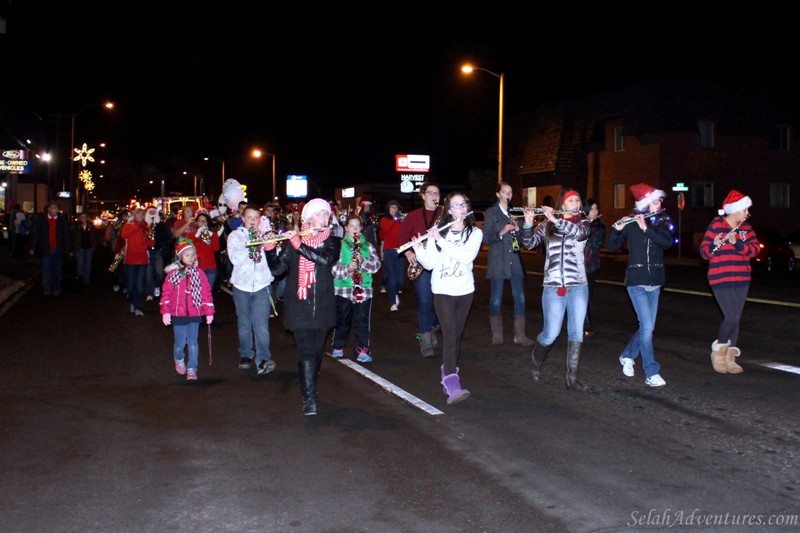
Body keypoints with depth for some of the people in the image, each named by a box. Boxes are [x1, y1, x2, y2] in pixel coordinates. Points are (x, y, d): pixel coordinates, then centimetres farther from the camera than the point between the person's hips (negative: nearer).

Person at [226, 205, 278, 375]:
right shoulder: (235, 236, 5)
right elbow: (235, 259, -10)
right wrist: (250, 245, -15)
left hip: (261, 285, -1)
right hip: (242, 284, 1)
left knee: (261, 324, -11)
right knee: (244, 323, 11)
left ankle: (263, 359, -12)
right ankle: (245, 355, 27)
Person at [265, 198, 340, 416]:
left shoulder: (332, 240, 5)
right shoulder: (294, 239, 4)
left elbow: (327, 259, -17)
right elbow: (277, 268, 1)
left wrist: (300, 246, -22)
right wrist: (270, 250, -17)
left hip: (322, 305, 2)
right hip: (299, 304, -2)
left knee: (317, 351, 10)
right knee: (306, 351, -10)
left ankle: (310, 389, 31)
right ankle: (309, 399, -9)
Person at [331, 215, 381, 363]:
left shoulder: (368, 246, 8)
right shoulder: (339, 245, 1)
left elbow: (376, 265, -1)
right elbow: (332, 266, -7)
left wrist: (362, 260, -16)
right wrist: (347, 269, -23)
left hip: (364, 289, 1)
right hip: (343, 288, -1)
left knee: (362, 321, 3)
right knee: (342, 320, 9)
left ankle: (362, 350, 9)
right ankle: (338, 347, 25)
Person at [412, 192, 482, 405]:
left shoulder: (475, 233, 2)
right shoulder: (437, 231, 1)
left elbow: (467, 257, -17)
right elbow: (429, 264, 0)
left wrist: (441, 240, -20)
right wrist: (419, 250, -19)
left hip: (465, 291, 2)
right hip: (442, 291, -2)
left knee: (457, 335, 12)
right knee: (450, 334, -13)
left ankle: (448, 373, 30)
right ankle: (452, 386, -22)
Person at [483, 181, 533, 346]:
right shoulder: (490, 213, 1)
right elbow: (485, 239, -4)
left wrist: (517, 228, -4)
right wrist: (501, 232, -19)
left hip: (515, 260, 4)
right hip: (497, 262, -4)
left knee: (520, 298, 0)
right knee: (496, 299, 0)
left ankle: (519, 335, 8)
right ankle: (497, 335, 14)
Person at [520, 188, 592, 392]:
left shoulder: (584, 223, 7)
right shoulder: (546, 225, 5)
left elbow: (580, 232, -16)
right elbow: (529, 244, -4)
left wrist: (556, 220, -21)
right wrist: (528, 223, -20)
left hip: (578, 286, 1)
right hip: (553, 287, -1)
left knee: (576, 332, -1)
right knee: (551, 333, -1)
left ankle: (572, 378, 6)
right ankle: (536, 359, 30)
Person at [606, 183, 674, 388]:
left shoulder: (662, 222, 6)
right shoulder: (630, 222, -2)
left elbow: (667, 242, -12)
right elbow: (611, 247, -3)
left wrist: (646, 228, -23)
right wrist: (617, 229, -21)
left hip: (655, 282, 4)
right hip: (636, 281, -4)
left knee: (647, 327, 11)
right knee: (647, 327, -11)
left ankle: (627, 356, 35)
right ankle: (651, 373, -5)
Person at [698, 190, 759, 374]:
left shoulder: (746, 228, 9)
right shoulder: (716, 225, -7)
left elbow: (754, 249, -4)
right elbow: (704, 253, -9)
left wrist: (737, 243, -20)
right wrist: (714, 245, -29)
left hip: (741, 280, 6)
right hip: (721, 280, -6)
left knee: (735, 319, 8)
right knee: (732, 317, -13)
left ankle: (729, 357, 18)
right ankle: (718, 351, 10)